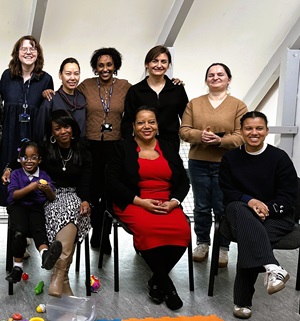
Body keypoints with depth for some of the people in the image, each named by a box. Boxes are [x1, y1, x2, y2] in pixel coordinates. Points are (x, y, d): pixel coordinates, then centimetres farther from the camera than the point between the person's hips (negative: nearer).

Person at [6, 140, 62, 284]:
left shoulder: (44, 176, 8)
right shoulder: (16, 174, 5)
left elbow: (52, 198, 5)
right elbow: (14, 195, -8)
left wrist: (48, 190, -19)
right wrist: (31, 187, -21)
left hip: (37, 208, 1)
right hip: (18, 207, -1)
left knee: (39, 228, -31)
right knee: (20, 232, -30)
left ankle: (45, 254, -59)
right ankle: (17, 267, -20)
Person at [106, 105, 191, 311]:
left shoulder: (169, 148, 17)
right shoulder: (123, 148, 8)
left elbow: (184, 181, 13)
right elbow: (112, 181, -2)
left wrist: (174, 202, -8)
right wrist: (140, 201, -13)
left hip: (168, 204, 3)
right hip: (134, 204, -3)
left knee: (182, 231, -28)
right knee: (148, 230, -35)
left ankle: (156, 281, -6)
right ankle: (166, 284, -14)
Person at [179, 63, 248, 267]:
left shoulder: (238, 105, 1)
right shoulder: (194, 104, 8)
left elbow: (241, 136, -6)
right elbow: (184, 131, 2)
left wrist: (221, 140, -23)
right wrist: (200, 135, -18)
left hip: (226, 165, -2)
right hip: (199, 163, 2)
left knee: (223, 208, 2)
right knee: (201, 207, 11)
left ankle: (223, 247, 16)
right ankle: (203, 243, 25)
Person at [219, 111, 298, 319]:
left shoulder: (280, 157, -2)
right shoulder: (230, 158, 6)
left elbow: (289, 197, -2)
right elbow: (227, 192, 4)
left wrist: (266, 208, -18)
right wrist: (250, 201, -15)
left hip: (276, 216, -2)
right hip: (241, 212, 2)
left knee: (248, 240, -32)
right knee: (237, 208, -36)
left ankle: (243, 300, -19)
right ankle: (272, 267, -49)